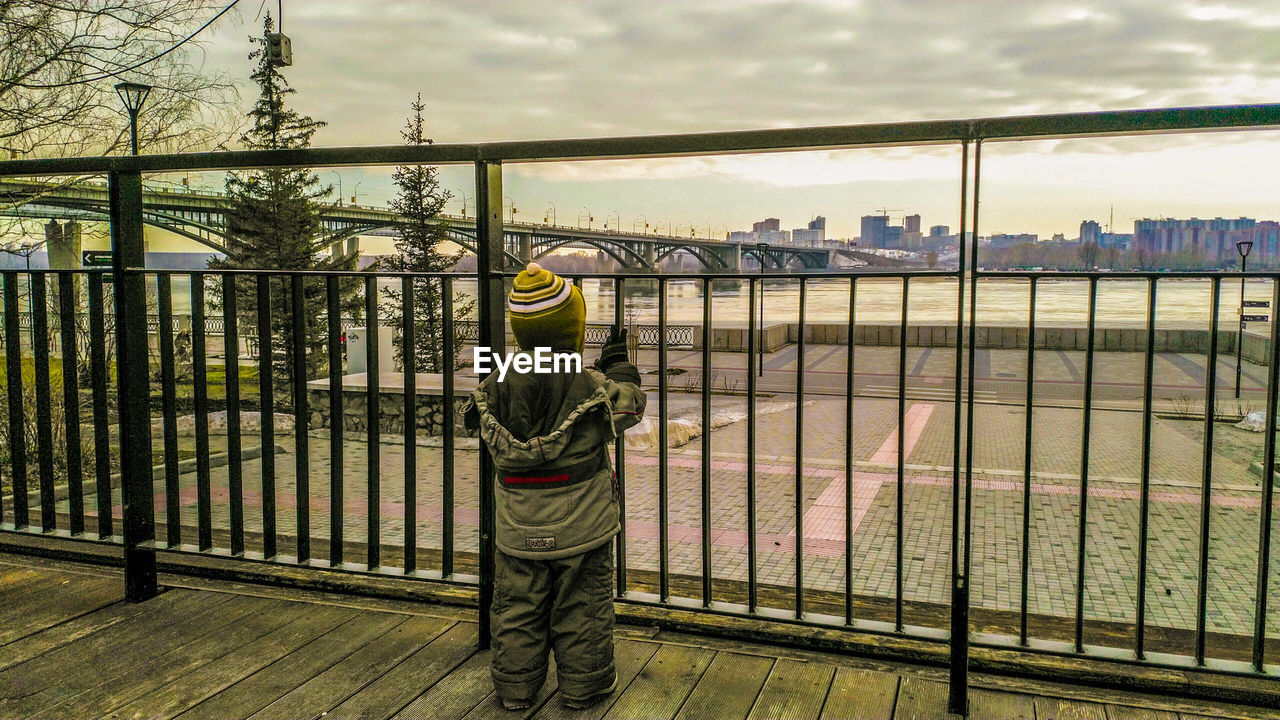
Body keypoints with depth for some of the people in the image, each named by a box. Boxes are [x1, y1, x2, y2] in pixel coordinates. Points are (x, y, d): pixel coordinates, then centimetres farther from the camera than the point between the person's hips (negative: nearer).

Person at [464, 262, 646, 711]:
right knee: (582, 611, 14)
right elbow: (631, 403, 3)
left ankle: (515, 688, 28)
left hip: (518, 532, 2)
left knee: (516, 610, 17)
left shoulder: (495, 390, -10)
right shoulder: (594, 388, -17)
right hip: (580, 530, -2)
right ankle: (584, 685, 27)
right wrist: (618, 364, 19)